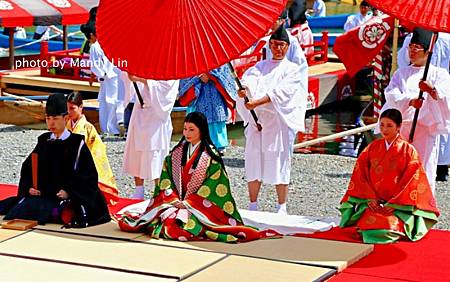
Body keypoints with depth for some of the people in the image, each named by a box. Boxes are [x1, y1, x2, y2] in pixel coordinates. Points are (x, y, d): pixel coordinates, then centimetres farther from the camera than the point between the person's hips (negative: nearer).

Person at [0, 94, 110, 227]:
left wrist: (68, 191, -15)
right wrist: (29, 187, -1)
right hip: (41, 195, 5)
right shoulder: (43, 141, 16)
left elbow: (88, 175, -3)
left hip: (65, 197, -5)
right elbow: (27, 167, 18)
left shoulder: (77, 143, 1)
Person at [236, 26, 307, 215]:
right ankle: (253, 205, 11)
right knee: (254, 159, 2)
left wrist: (257, 102, -21)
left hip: (279, 121, -4)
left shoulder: (292, 69, 6)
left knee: (279, 161, -5)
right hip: (257, 119, 4)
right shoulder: (260, 66, 18)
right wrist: (244, 90, -25)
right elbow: (249, 79, -2)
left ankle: (282, 207, 1)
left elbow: (280, 92, -10)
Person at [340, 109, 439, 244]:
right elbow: (360, 174, 7)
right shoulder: (372, 148, 10)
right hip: (373, 203, 2)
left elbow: (412, 181, -5)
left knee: (389, 226, -30)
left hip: (398, 206, -2)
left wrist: (394, 204, -12)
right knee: (369, 222, -30)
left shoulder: (408, 150, 0)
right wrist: (369, 198, -7)